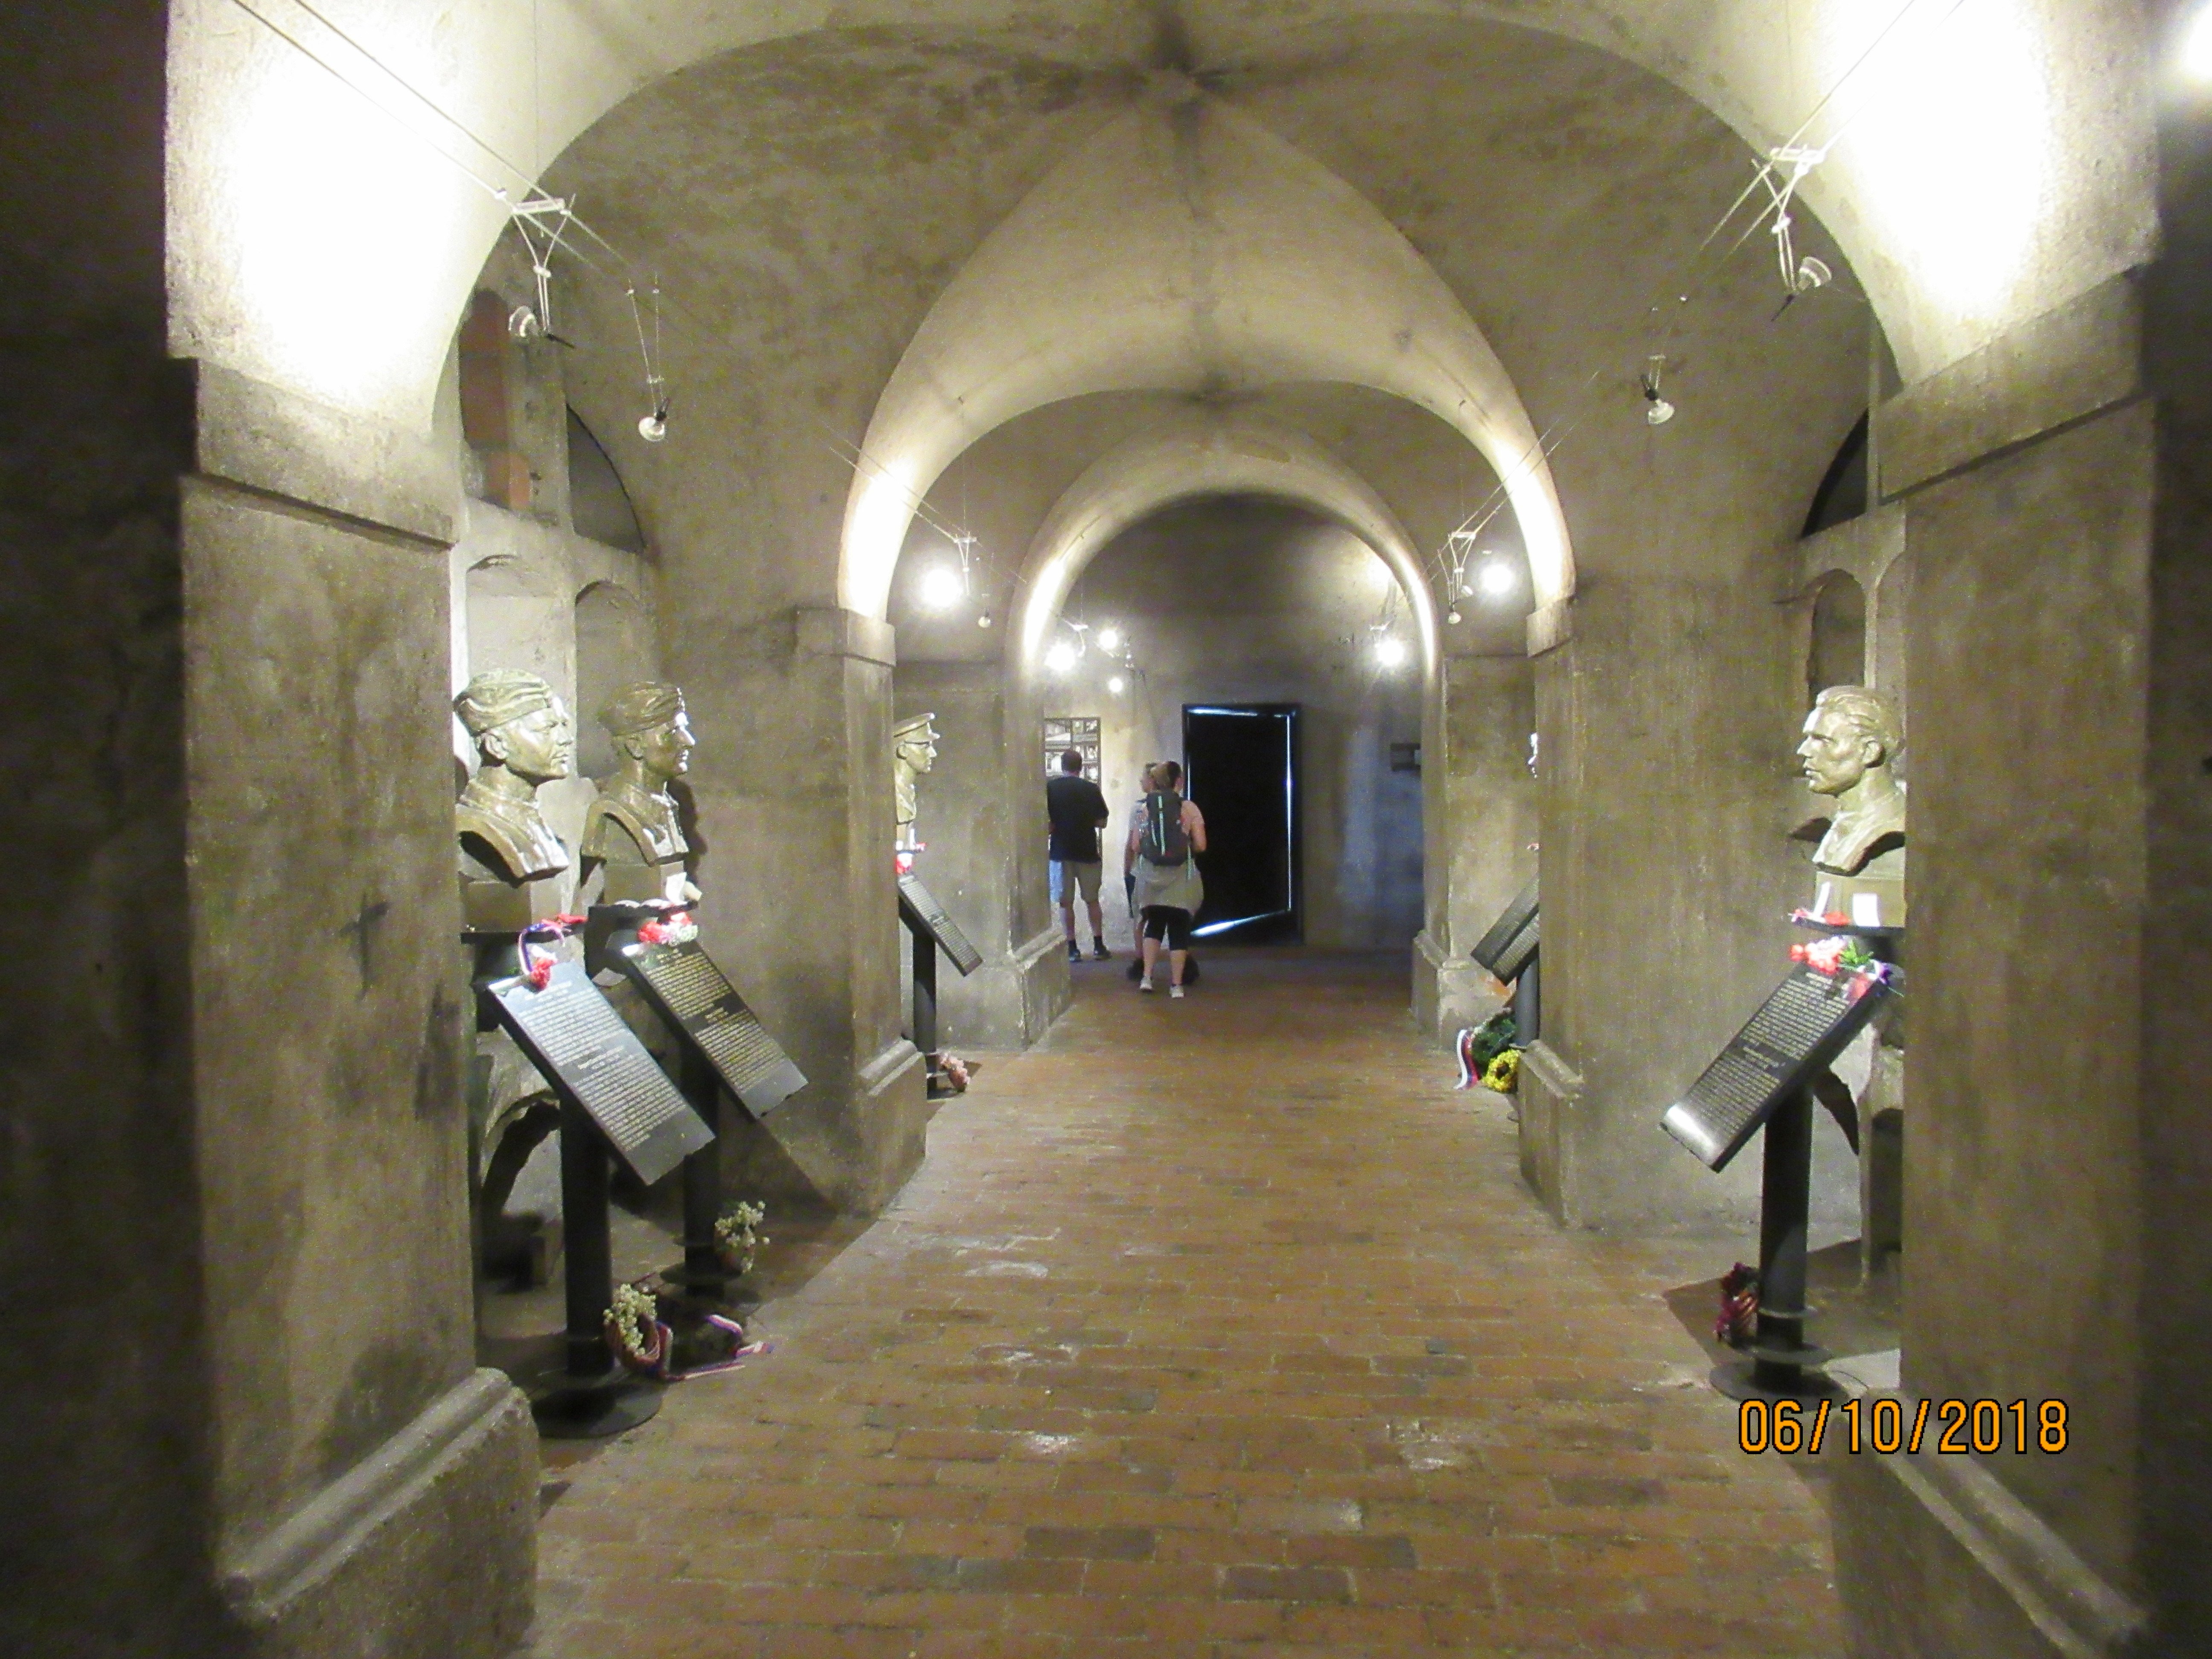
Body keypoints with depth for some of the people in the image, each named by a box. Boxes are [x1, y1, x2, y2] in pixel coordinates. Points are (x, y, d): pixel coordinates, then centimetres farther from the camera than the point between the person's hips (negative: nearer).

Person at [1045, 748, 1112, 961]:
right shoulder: (1091, 789, -3)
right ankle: (1099, 946, 14)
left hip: (1061, 851, -1)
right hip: (1087, 852, 1)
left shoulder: (1050, 788, -5)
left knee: (1066, 903, 6)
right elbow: (1102, 823, 2)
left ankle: (1073, 949, 5)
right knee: (1092, 900, 13)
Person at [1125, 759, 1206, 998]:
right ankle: (1176, 985, 8)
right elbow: (1200, 845, -9)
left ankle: (1147, 978, 11)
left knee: (1154, 925, 19)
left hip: (1151, 877, 2)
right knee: (1179, 929, 7)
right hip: (1181, 877, -2)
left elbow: (1134, 846, -2)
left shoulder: (1145, 809, 2)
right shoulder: (1189, 808, -5)